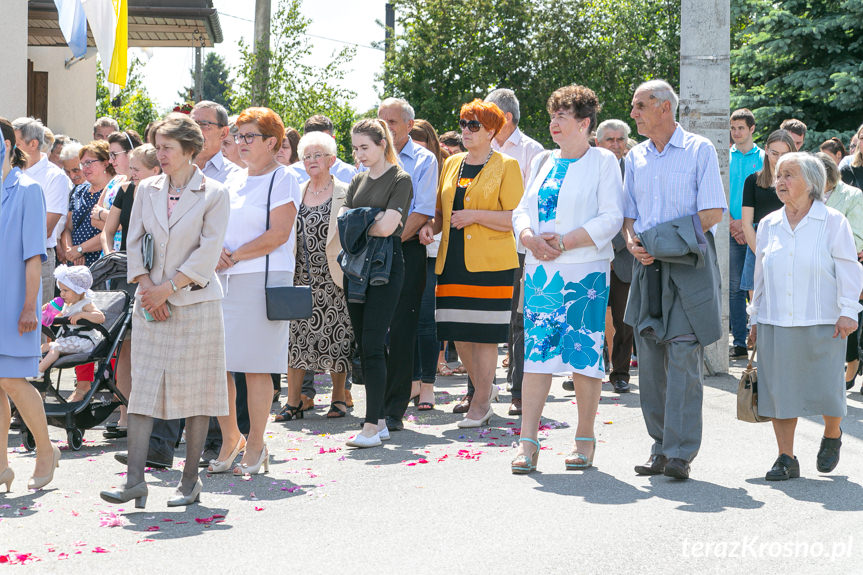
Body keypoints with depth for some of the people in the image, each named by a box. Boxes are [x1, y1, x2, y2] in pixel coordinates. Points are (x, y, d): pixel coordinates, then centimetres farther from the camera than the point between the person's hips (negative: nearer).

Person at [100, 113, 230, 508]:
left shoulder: (214, 194, -3)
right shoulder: (147, 189, 10)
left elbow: (208, 253, -9)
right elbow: (134, 241, 9)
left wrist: (168, 289, -12)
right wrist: (146, 286, -5)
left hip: (195, 301, -4)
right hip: (151, 304, 4)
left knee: (196, 392, 1)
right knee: (143, 386, -3)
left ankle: (190, 480, 9)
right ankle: (135, 480, -5)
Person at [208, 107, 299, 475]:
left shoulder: (282, 179, -2)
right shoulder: (234, 181, 19)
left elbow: (278, 234, -12)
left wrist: (233, 257, -11)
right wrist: (217, 250, -3)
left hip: (263, 279, -7)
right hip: (224, 280, 7)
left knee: (256, 368, -4)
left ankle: (256, 447, 5)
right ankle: (230, 439, 16)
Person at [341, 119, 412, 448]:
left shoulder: (400, 180, -5)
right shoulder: (358, 181, 16)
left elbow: (387, 226, -16)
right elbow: (343, 223, 9)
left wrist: (357, 224, -1)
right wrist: (373, 221, -6)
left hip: (386, 266, -7)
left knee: (373, 345, -12)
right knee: (363, 345, 6)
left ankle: (372, 425, -12)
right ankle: (379, 421, 12)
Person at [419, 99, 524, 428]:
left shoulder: (506, 166, -1)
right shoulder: (451, 164, 16)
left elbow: (516, 217, -9)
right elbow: (441, 210, 23)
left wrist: (475, 216, -16)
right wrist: (431, 227, 2)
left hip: (489, 263, -6)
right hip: (452, 261, 6)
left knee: (483, 334, -6)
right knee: (458, 333, 5)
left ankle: (480, 404, 3)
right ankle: (484, 393, 21)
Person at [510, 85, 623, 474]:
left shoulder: (604, 162, 0)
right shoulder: (543, 162, 18)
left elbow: (611, 218, -9)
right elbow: (523, 209, 16)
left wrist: (565, 242, -16)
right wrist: (529, 237, -6)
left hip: (585, 270, -5)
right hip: (540, 270, 5)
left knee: (584, 354, -1)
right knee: (536, 351, -1)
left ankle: (585, 439, 10)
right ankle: (528, 442, -2)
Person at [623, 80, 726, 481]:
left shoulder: (699, 150, -1)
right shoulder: (635, 158, 15)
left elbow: (713, 212, -7)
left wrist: (666, 238, -14)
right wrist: (632, 241, -5)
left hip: (688, 267, -5)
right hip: (647, 267, 5)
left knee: (684, 357, -10)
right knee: (651, 361, 5)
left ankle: (680, 453, -10)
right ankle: (660, 449, 12)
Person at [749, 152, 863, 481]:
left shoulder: (832, 222, -1)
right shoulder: (768, 225, 11)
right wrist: (755, 318, 16)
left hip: (821, 323, -3)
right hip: (775, 324, 3)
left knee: (825, 388, 1)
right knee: (779, 389, 0)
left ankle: (832, 437, 30)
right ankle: (786, 459, 7)